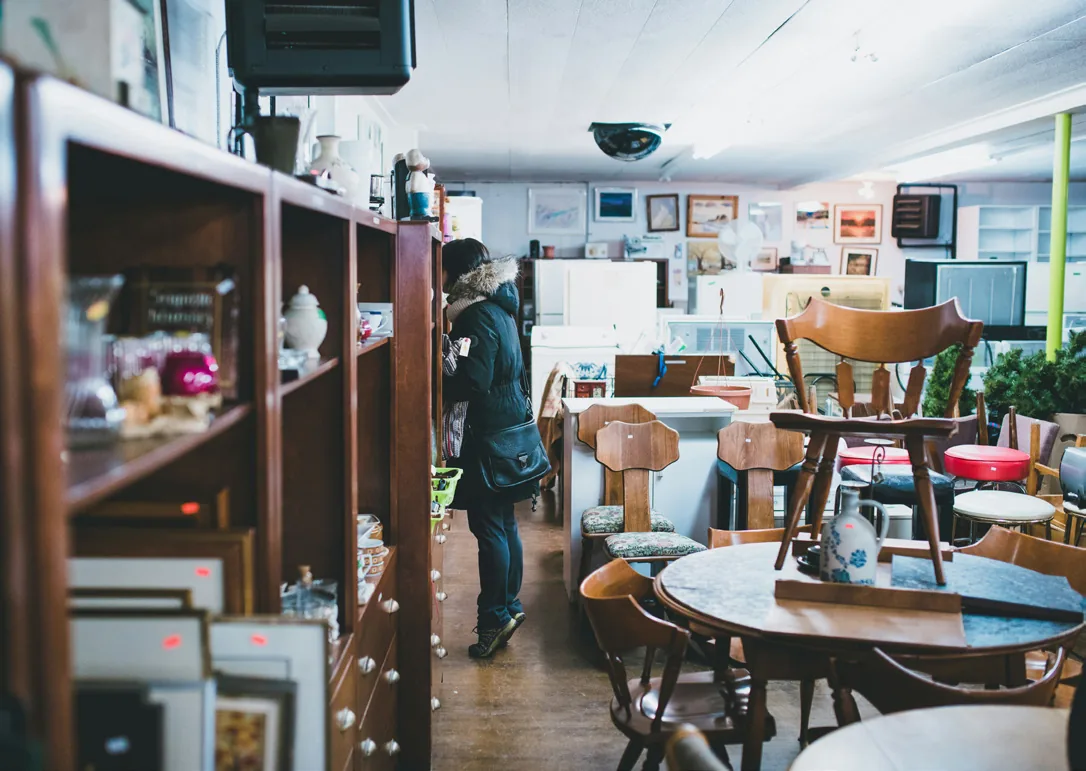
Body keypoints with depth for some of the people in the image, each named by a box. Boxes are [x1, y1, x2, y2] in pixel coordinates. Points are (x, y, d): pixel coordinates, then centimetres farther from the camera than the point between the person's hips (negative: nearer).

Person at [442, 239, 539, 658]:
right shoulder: (498, 308, 12)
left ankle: (495, 617, 6)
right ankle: (509, 605, 25)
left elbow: (473, 383, -22)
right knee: (504, 524, 15)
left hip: (489, 434, -10)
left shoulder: (477, 317, -17)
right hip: (508, 425, 10)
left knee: (488, 528, -2)